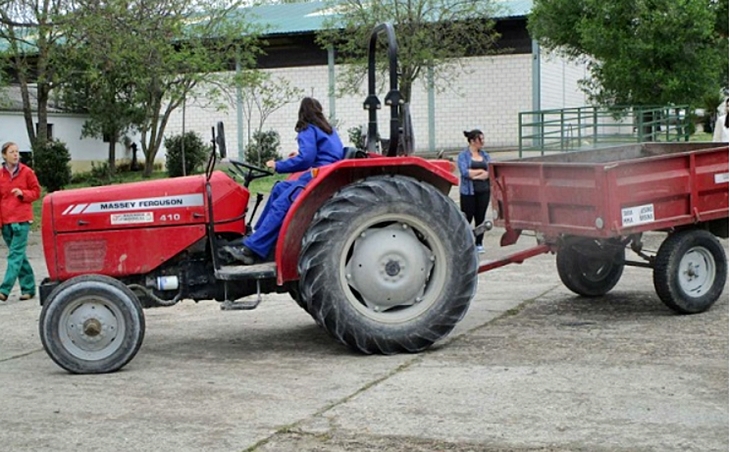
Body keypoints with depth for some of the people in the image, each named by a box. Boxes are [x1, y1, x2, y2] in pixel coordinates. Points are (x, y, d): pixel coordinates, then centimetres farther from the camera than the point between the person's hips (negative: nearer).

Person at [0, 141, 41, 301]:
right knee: (19, 256, 9)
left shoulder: (27, 172, 0)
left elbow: (36, 191, 7)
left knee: (15, 255, -10)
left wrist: (23, 193, -13)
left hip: (22, 220, -3)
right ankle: (28, 288, 18)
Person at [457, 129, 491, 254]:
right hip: (468, 192, -4)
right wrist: (481, 171, -7)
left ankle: (479, 244, 16)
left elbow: (490, 172, 0)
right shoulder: (463, 156, -3)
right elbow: (464, 172, -16)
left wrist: (473, 174, -14)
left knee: (480, 218, 8)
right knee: (467, 218, -2)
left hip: (483, 191, 4)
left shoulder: (484, 155, 11)